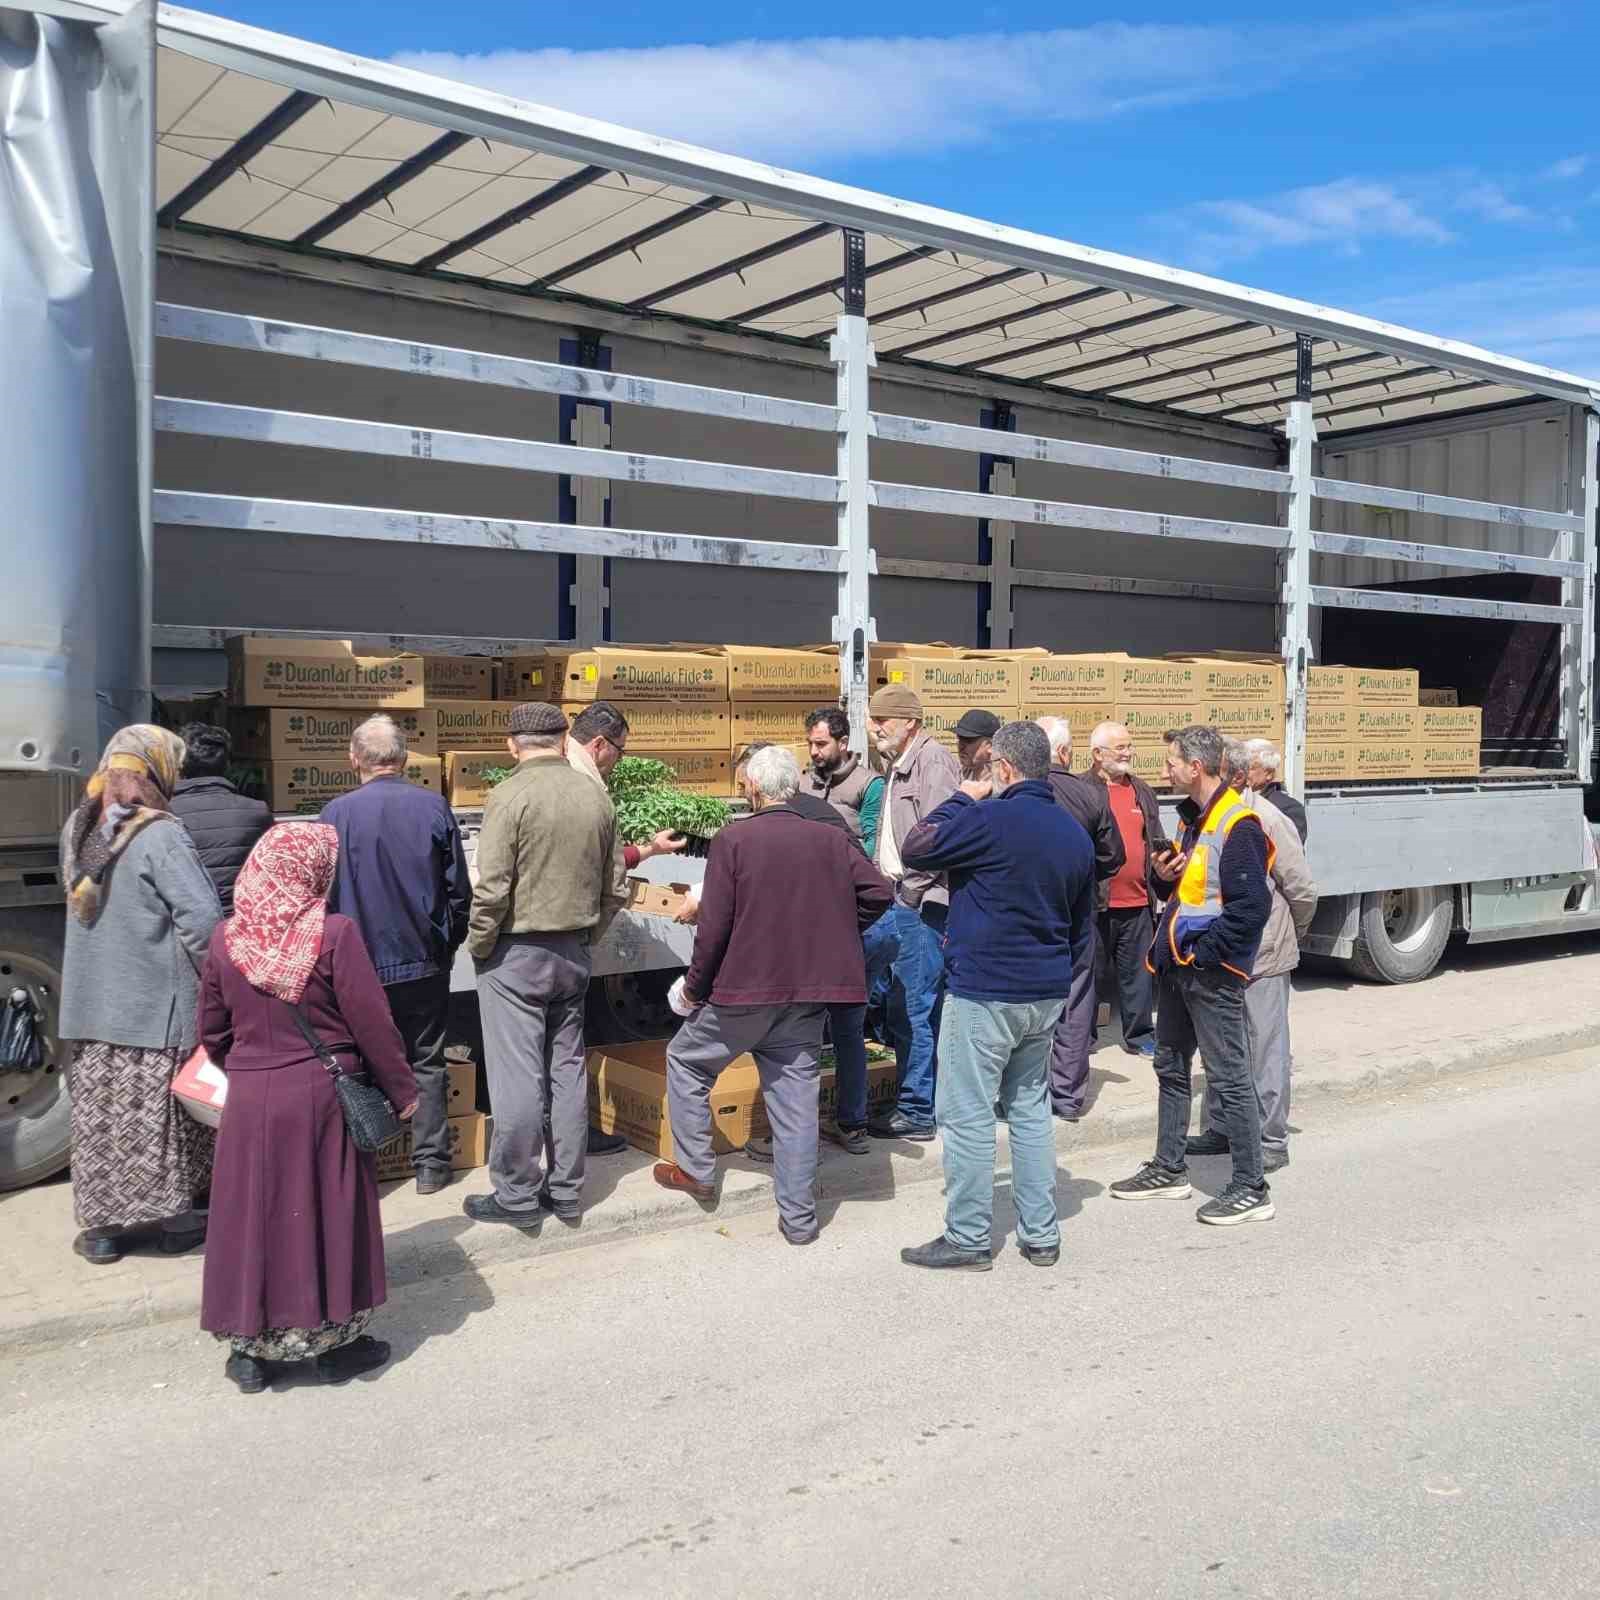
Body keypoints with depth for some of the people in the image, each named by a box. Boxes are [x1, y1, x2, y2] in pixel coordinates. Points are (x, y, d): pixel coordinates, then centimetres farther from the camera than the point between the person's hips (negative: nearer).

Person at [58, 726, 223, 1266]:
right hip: (156, 1004, -6)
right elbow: (202, 917, -20)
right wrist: (212, 978, -6)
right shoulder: (161, 835, -16)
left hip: (89, 1004, 6)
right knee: (162, 1114, 6)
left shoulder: (77, 828, 6)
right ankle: (174, 1219, 17)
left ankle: (102, 1227, 18)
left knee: (98, 1115, 12)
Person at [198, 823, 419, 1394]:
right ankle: (333, 1342, 22)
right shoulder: (334, 934, -15)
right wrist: (402, 1090, 0)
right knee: (326, 1215, 10)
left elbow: (212, 1032, 7)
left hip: (249, 1100, 3)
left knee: (255, 1215, 13)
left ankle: (252, 1348, 23)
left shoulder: (226, 939, -2)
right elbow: (372, 1023, -12)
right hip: (321, 1096, -3)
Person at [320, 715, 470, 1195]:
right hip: (426, 962, 2)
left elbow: (324, 895, -5)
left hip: (361, 964, -2)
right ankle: (430, 1163, 18)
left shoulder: (337, 813, -10)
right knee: (427, 1063, 13)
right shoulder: (435, 807, -5)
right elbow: (459, 889, 1)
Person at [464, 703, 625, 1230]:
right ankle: (566, 1189, 22)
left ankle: (517, 1196, 12)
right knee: (567, 1071, 13)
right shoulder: (597, 796, 3)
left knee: (517, 1076, 2)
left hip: (517, 954, -6)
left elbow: (491, 890, -17)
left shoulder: (509, 795, -14)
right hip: (574, 954, 6)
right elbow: (614, 891, 7)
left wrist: (478, 947, -3)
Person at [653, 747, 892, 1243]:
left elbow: (714, 925, -12)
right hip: (807, 995, 4)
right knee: (795, 1096, 11)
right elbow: (878, 893, 0)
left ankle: (695, 1170, 26)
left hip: (745, 988, -4)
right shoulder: (832, 839, 2)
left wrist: (695, 987, 1)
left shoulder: (733, 840, -10)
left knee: (686, 1059, 20)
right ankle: (798, 1216, 15)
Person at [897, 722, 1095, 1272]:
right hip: (1046, 995, 8)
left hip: (984, 991, -8)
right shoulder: (1075, 834, 9)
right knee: (1030, 1108, 17)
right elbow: (1083, 927, 16)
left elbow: (916, 849, -9)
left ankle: (967, 1239, 8)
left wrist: (960, 799, 2)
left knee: (967, 1114, 1)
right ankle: (1041, 1236, 22)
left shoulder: (990, 819, -17)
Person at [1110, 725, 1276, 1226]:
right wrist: (1165, 875, 2)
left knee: (1230, 1078, -3)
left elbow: (1252, 906, -23)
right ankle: (1168, 1170, 30)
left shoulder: (1238, 824, -17)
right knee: (1170, 1068, 17)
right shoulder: (1191, 816, 13)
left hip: (1211, 972, -10)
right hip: (1175, 966, 10)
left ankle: (1251, 1189, 6)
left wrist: (1203, 954, -19)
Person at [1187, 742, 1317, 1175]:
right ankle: (1220, 1128, 29)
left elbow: (1303, 890, -10)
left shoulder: (1268, 821, -16)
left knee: (1265, 1050, 2)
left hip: (1262, 956, -7)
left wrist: (1286, 938, 2)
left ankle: (1270, 1142, 12)